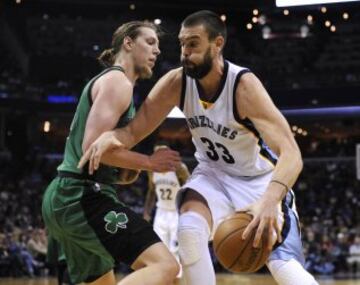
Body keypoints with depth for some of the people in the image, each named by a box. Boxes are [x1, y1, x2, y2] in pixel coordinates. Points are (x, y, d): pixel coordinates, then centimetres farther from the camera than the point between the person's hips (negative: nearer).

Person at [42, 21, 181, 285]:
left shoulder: (109, 82, 25)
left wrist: (127, 171, 11)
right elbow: (93, 145, -20)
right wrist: (149, 162, -10)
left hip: (65, 197, 11)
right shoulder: (117, 81, -6)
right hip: (83, 196, -11)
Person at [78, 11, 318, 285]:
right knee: (189, 230, -26)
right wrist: (110, 136, -40)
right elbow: (135, 130, -14)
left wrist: (270, 199, -59)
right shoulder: (176, 83, -18)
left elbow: (291, 153, -40)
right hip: (214, 174, 3)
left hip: (260, 178, -3)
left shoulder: (244, 85, -31)